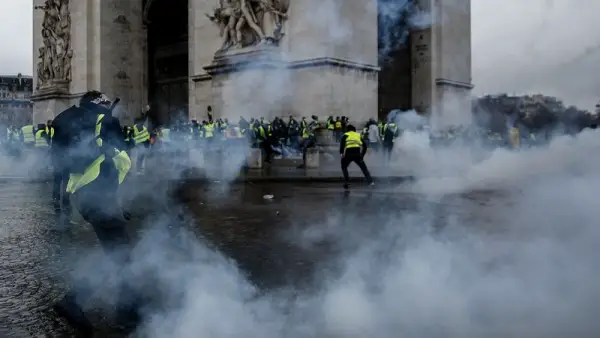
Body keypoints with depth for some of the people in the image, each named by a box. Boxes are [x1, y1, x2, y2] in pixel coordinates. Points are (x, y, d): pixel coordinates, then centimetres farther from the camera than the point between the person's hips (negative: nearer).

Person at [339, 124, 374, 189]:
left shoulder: (346, 135, 15)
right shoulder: (358, 135, 24)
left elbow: (342, 143, -5)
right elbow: (364, 146, 18)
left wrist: (341, 153, -7)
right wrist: (362, 155, 24)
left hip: (348, 154, -2)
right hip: (357, 154, 2)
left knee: (344, 167, 21)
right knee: (364, 167, 18)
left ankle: (347, 183, 9)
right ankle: (370, 181, 7)